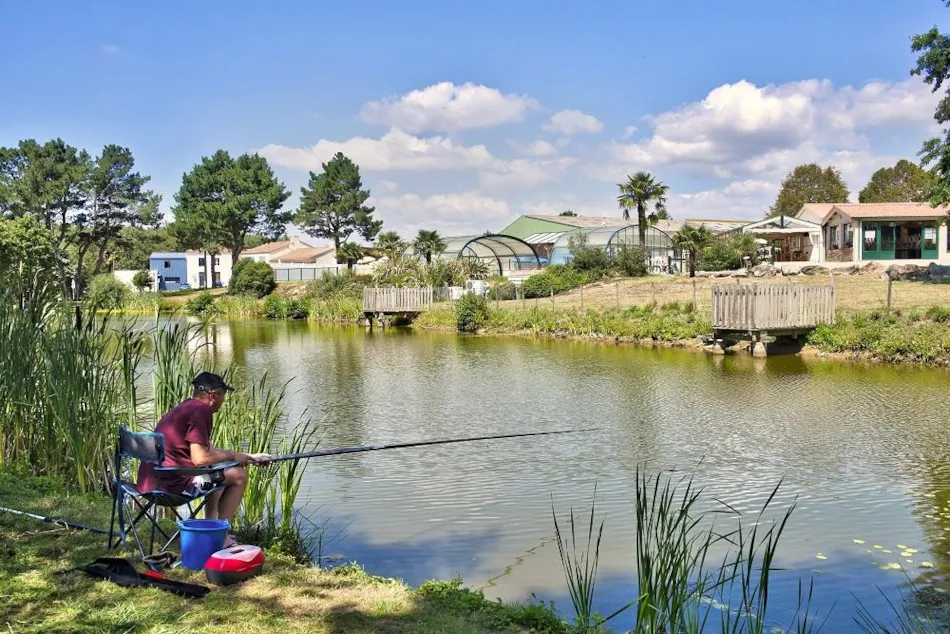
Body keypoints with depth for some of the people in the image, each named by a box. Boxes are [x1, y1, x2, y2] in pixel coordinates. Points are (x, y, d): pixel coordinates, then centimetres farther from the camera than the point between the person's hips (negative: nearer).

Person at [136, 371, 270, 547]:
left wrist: (248, 457, 24)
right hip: (171, 482, -10)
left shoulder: (185, 407, 18)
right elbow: (200, 458, -20)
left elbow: (209, 450, 25)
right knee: (238, 475, -1)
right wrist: (232, 456, -3)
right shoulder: (200, 410, -13)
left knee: (216, 472, 30)